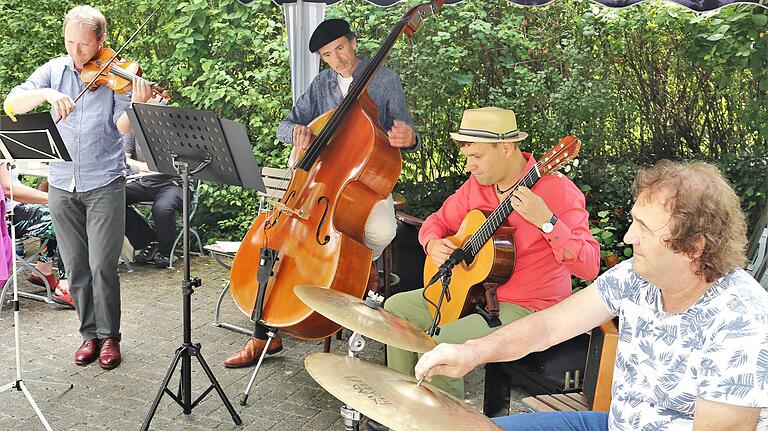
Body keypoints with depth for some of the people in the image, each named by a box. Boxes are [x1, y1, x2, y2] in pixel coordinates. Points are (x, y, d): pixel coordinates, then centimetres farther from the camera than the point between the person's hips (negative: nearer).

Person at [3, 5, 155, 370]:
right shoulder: (54, 70, 5)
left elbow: (122, 126, -15)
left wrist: (137, 104, -35)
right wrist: (47, 93, -23)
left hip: (105, 185, -3)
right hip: (62, 185, 4)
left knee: (102, 267, -5)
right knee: (76, 268, 9)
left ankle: (109, 336, 13)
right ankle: (89, 333, 24)